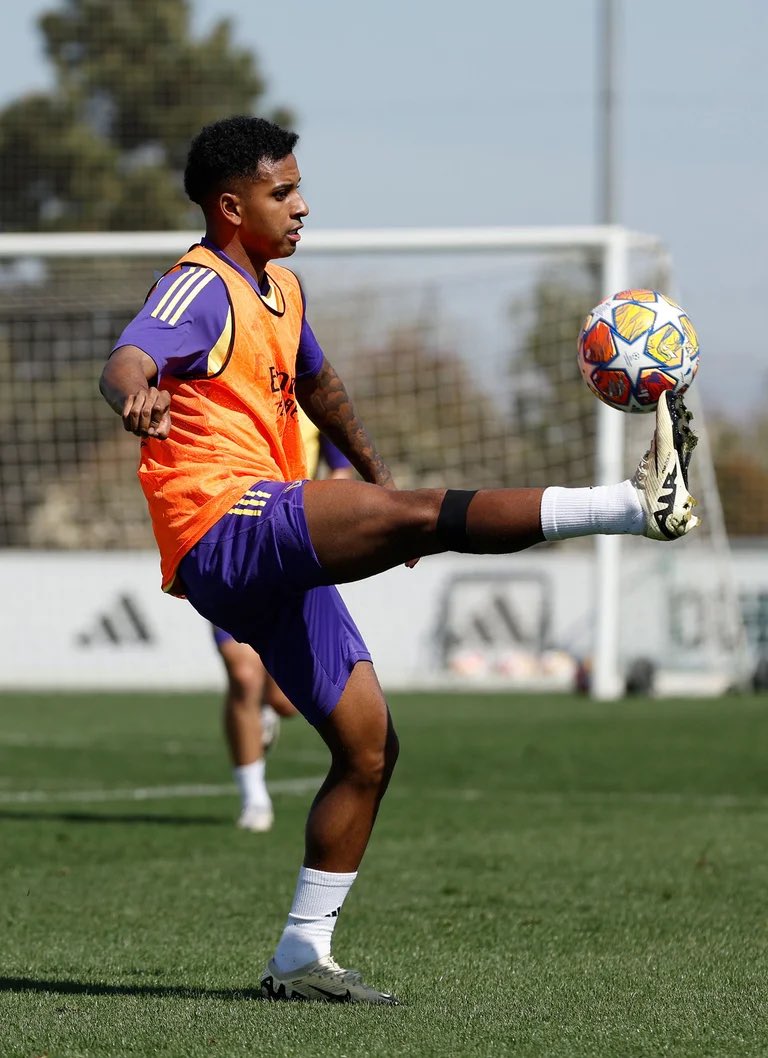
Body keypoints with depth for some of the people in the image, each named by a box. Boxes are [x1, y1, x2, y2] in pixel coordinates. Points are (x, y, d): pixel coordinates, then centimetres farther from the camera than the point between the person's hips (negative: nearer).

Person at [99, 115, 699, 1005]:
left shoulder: (277, 290, 21)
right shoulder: (200, 287, -8)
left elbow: (318, 385, 41)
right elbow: (126, 362, -29)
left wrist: (373, 471, 45)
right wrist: (137, 396, -52)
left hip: (278, 560, 10)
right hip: (226, 527, -10)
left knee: (368, 747, 6)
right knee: (422, 514, -28)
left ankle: (302, 956, 10)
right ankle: (637, 502, -37)